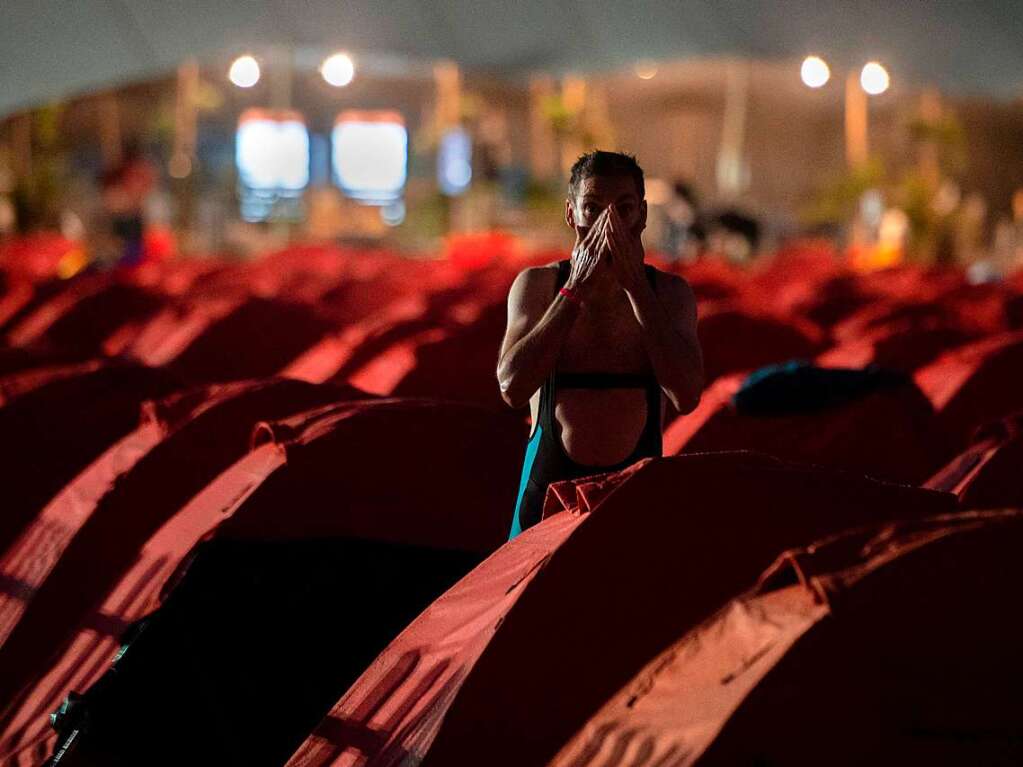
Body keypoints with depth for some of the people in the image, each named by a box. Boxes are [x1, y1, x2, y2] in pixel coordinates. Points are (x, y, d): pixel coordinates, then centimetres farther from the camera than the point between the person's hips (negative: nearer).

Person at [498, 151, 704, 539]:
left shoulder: (669, 291, 1)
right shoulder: (537, 284, -1)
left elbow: (686, 396, -16)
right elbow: (513, 387, -16)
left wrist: (635, 285, -17)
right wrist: (577, 288, -17)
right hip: (549, 485, 0)